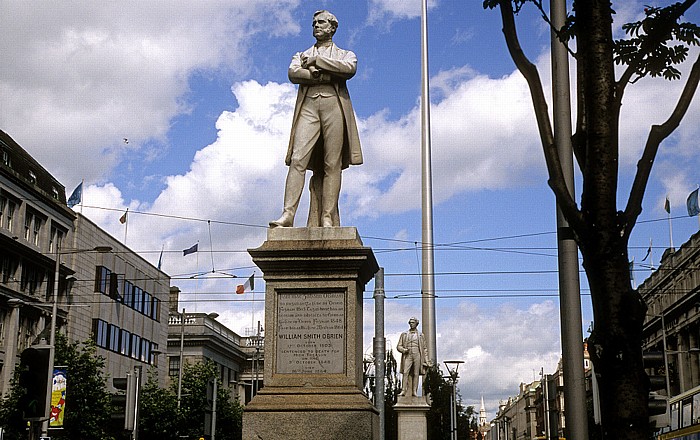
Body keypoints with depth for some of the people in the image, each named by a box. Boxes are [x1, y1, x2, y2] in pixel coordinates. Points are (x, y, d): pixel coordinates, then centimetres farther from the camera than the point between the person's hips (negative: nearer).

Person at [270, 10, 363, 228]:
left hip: (335, 106, -1)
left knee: (332, 165, -9)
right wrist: (326, 76, -6)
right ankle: (288, 214, -21)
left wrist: (317, 61, -1)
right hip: (308, 106, 1)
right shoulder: (301, 56, 27)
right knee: (298, 160, -14)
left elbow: (349, 69, -2)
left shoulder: (345, 55, 23)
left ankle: (328, 219, -12)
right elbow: (293, 73, 4)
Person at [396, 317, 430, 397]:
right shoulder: (404, 334, 14)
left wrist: (427, 360, 7)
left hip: (417, 355, 0)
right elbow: (398, 346, 12)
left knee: (416, 374, -3)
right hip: (407, 356, 0)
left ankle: (414, 391, -2)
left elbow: (425, 349, 14)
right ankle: (403, 391, -16)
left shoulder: (420, 335, 14)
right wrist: (404, 350, -10)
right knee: (405, 373, -13)